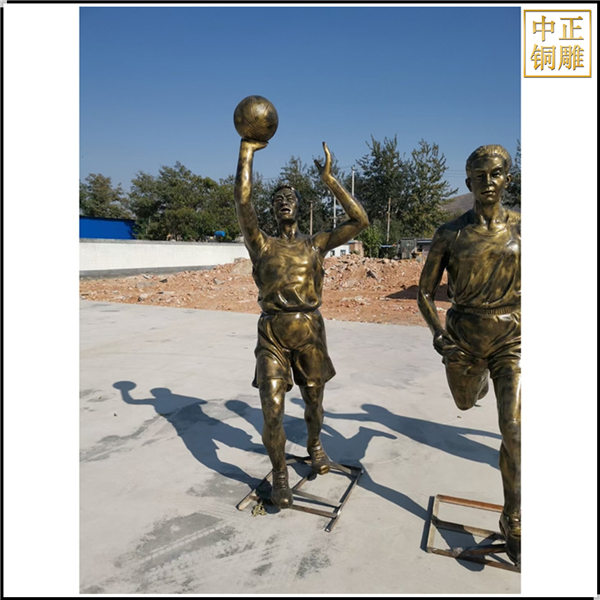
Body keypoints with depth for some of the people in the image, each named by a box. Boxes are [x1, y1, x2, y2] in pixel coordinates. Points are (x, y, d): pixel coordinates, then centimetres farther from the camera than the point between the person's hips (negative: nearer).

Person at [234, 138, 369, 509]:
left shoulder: (317, 244, 10)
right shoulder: (262, 244, 6)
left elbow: (360, 220, 1)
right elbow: (242, 200, -8)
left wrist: (329, 179, 0)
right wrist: (248, 150, -4)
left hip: (311, 331, 2)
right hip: (273, 335, -1)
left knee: (314, 401, 16)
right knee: (272, 411, -7)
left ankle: (315, 445, 48)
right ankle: (280, 474, 18)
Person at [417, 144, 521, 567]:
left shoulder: (522, 228, -4)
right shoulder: (449, 234, -6)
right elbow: (426, 292, -2)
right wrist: (437, 334, -16)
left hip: (512, 337, -1)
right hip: (464, 336, 1)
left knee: (514, 429, -9)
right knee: (466, 404, 25)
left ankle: (513, 522, 10)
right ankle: (479, 378, 65)